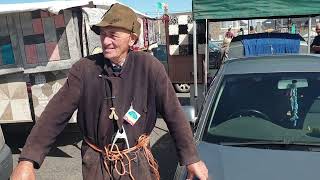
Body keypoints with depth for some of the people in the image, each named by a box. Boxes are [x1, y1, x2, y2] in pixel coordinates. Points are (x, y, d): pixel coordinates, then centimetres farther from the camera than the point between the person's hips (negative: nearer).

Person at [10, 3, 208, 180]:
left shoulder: (149, 67, -15)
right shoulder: (84, 69, -12)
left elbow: (173, 113, -11)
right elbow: (56, 113, -12)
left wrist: (192, 158, -10)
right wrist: (27, 160, -18)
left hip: (138, 162, 0)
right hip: (97, 163, 1)